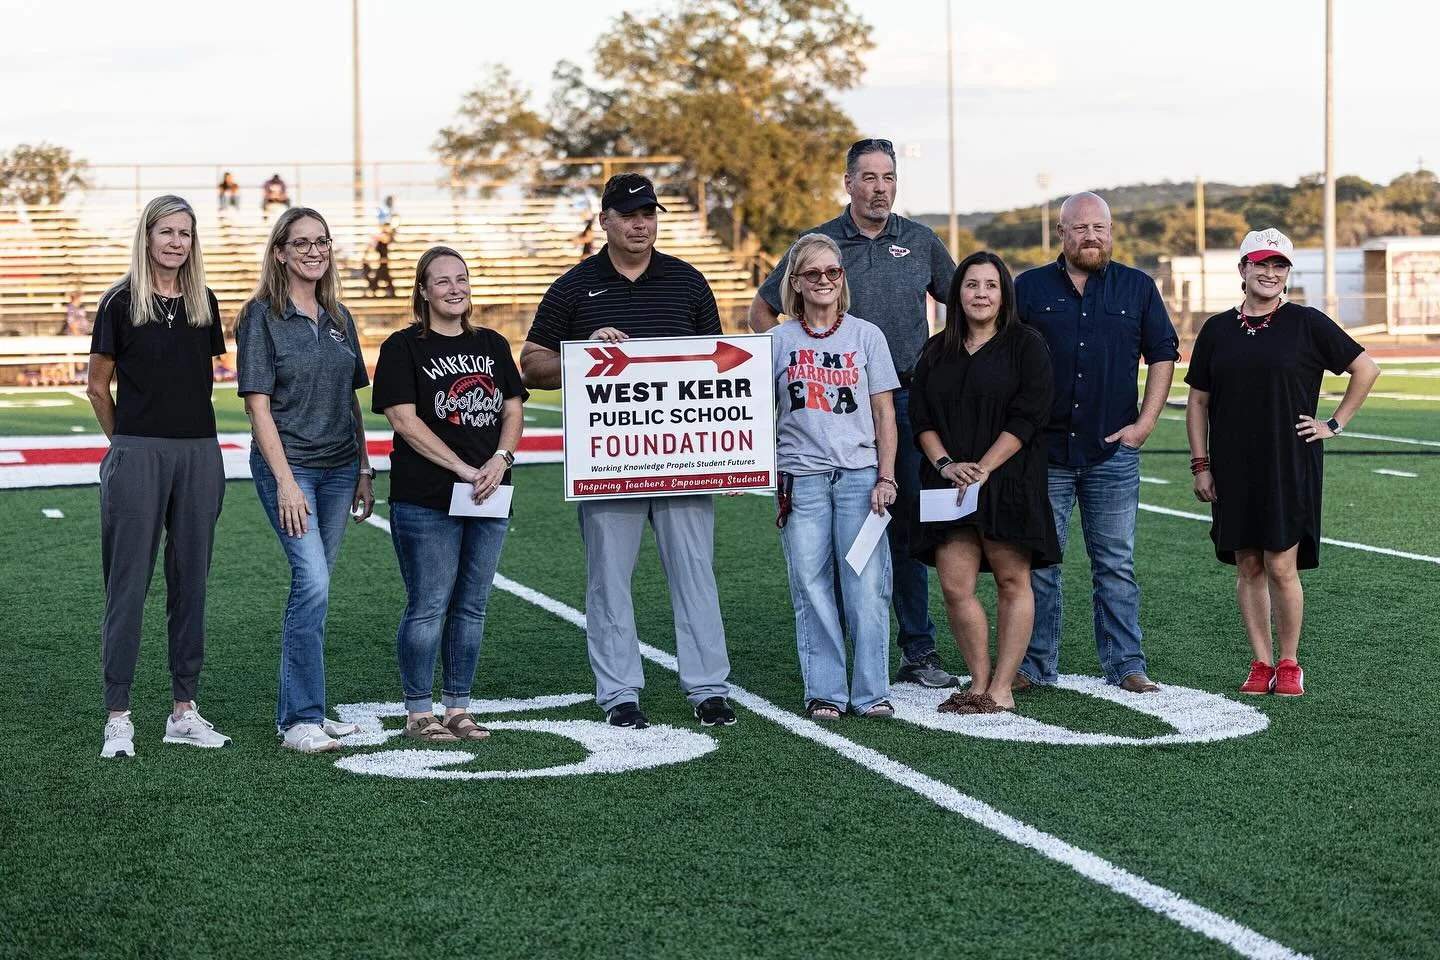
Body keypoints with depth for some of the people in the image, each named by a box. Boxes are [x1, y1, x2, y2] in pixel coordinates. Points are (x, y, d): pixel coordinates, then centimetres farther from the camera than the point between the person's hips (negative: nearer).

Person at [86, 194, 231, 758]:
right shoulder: (121, 303, -2)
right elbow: (98, 384, 4)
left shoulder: (202, 303, 10)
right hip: (137, 456, -4)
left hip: (199, 454, 4)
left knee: (191, 582, 8)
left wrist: (186, 427, 14)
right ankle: (118, 716, 3)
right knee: (129, 584, -2)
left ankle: (183, 710, 16)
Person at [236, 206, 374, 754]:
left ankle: (297, 708, 19)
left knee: (311, 587, 10)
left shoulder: (338, 318, 12)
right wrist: (285, 480, -16)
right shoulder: (262, 316, -5)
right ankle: (301, 720, -12)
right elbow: (257, 404, -10)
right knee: (313, 583, -16)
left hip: (338, 467, 6)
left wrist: (364, 470, 14)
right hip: (287, 465, -6)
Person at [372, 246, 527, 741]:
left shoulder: (492, 345, 15)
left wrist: (500, 459, -8)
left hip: (489, 498, 5)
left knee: (471, 606, 9)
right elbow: (404, 420, -10)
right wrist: (463, 469, -15)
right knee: (428, 606, -4)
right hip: (424, 501, -5)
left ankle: (457, 708, 18)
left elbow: (513, 410, 12)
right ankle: (419, 713, 6)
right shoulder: (404, 347, -2)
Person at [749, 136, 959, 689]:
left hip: (908, 400, 2)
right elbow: (762, 312, 9)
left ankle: (918, 651, 13)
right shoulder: (819, 244, 1)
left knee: (909, 525, 6)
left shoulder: (920, 242, 7)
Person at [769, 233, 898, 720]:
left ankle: (872, 692, 5)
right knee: (812, 587, 1)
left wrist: (886, 477, -1)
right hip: (801, 477, 1)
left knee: (866, 585, -4)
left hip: (859, 474, 0)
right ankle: (825, 692, 9)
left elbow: (884, 413, 6)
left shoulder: (866, 335, 7)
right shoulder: (779, 341, 7)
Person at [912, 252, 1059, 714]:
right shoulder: (937, 351, 15)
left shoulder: (1026, 345, 1)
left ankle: (1001, 688, 4)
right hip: (949, 484, 4)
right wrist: (945, 464, -8)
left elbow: (1027, 416, -8)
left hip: (1009, 482, -4)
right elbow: (920, 417, 9)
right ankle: (979, 682, 10)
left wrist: (983, 467, -15)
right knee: (954, 586, -2)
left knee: (1012, 581, -1)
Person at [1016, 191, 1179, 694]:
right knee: (1038, 563, 3)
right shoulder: (1029, 288, 6)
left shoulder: (1138, 288, 8)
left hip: (1114, 451, 0)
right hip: (1043, 450, 0)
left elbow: (1163, 355, 10)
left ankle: (1126, 664, 12)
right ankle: (1035, 665, 12)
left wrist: (1145, 421, 1)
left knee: (1115, 565, 5)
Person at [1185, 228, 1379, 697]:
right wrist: (1200, 464, 5)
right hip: (1234, 469, 3)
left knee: (1281, 566, -5)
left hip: (1290, 466, -3)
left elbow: (1366, 369, 6)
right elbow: (1198, 401, 11)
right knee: (1248, 567, 6)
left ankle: (1289, 665, 10)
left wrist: (1335, 424, 2)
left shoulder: (1307, 324, -1)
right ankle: (1261, 663, 15)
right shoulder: (1217, 330, 7)